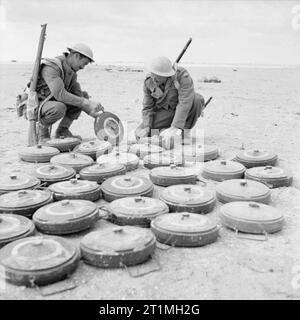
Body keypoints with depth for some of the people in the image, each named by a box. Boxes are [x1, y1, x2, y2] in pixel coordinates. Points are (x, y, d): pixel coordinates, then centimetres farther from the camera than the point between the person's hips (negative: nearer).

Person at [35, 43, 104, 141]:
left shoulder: (72, 72, 3)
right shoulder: (51, 67, -25)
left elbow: (77, 96, 1)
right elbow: (60, 94, -36)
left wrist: (93, 112, -14)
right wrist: (86, 103, -36)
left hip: (51, 103, 8)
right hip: (35, 106, -8)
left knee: (83, 97, -4)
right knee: (59, 108, -39)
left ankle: (62, 130, -1)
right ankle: (42, 128, -9)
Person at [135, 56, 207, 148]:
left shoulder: (182, 76, -29)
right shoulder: (148, 81, -15)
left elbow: (185, 103, -37)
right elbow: (147, 107, -9)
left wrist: (174, 128, -43)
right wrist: (146, 128, -22)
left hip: (187, 110, -1)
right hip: (165, 111, 2)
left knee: (197, 99, -36)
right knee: (140, 134, -19)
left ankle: (184, 130, -13)